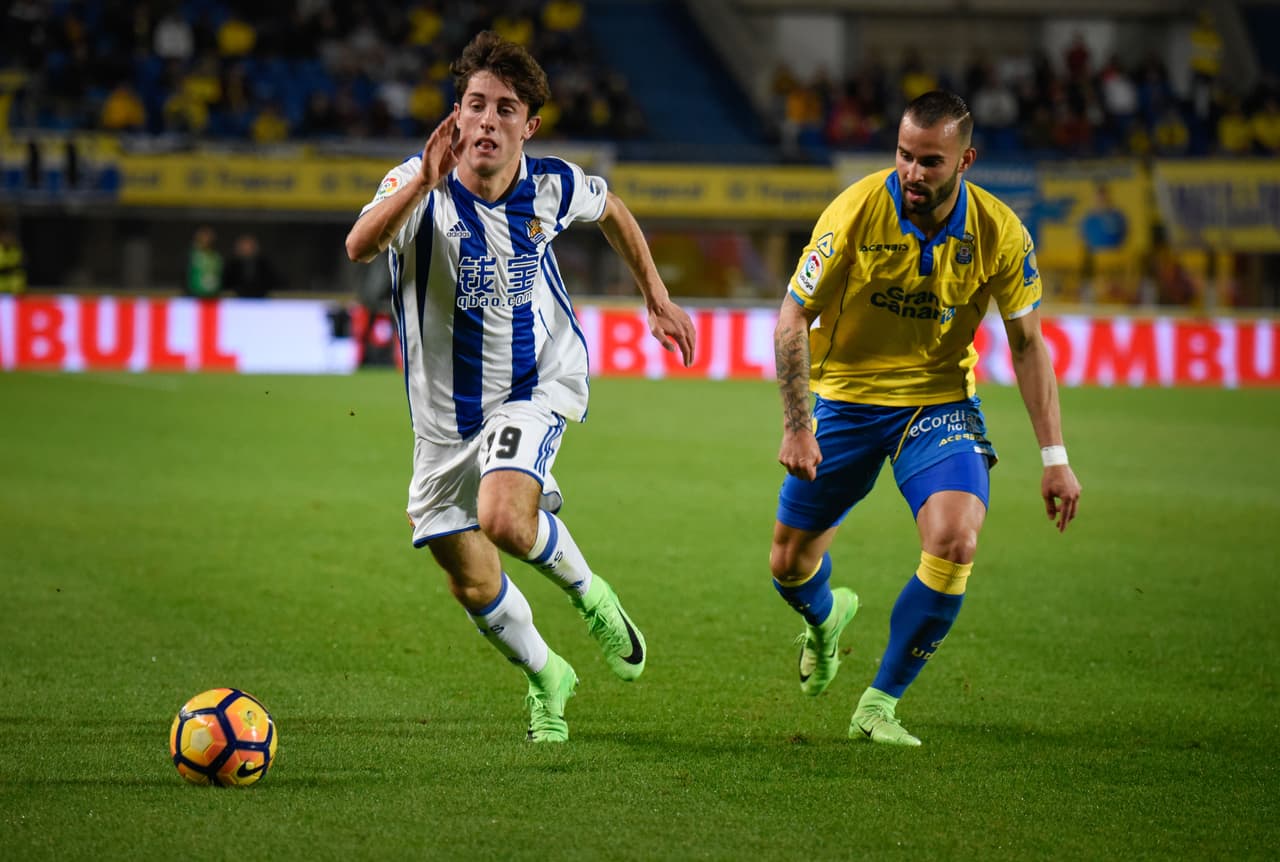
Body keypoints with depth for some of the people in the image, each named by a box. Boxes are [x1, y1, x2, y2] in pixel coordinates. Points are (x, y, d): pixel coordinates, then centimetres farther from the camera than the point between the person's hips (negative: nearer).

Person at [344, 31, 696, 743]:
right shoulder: (420, 187, -19)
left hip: (537, 389, -1)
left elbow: (611, 209, 14)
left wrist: (657, 296, 16)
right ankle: (545, 676, 37)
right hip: (447, 412, 1)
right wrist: (423, 182, -55)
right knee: (474, 587, 8)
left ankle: (587, 591, 2)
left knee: (503, 519, -29)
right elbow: (360, 247, -41)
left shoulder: (552, 185, -11)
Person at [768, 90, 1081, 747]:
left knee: (955, 543, -24)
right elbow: (793, 319, -13)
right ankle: (825, 618, 48)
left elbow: (1027, 343, -4)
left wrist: (1054, 457, -8)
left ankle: (879, 706, -5)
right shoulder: (856, 211, -20)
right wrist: (797, 426, -19)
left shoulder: (999, 233, -15)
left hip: (940, 401, 0)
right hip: (845, 395, 0)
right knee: (790, 564, 6)